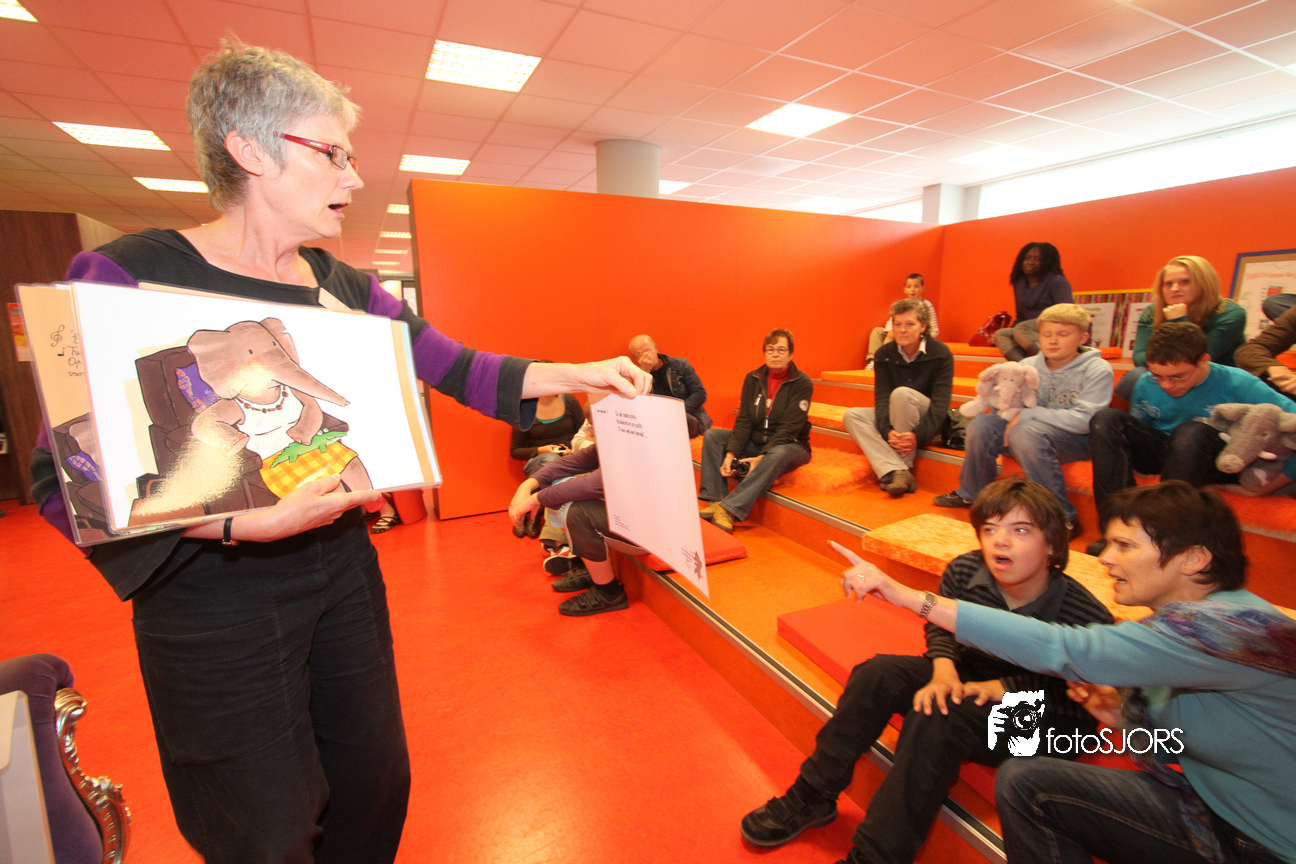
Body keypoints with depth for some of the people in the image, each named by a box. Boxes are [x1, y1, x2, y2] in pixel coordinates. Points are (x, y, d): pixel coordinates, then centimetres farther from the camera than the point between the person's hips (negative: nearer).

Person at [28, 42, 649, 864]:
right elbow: (68, 481, -14)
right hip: (217, 604, -5)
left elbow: (454, 366, 2)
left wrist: (582, 374, -5)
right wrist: (248, 522, -28)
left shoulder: (345, 286, 4)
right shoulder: (128, 276, -12)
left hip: (346, 572, 5)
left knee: (376, 784, 21)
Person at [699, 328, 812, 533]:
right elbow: (744, 421, -3)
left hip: (790, 445, -5)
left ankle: (728, 509, -44)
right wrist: (730, 454, -19)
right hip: (756, 442, 5)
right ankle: (715, 501, -27)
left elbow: (788, 429, -18)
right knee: (712, 436, -13)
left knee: (777, 455, -38)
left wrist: (761, 458, -29)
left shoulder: (802, 383, -10)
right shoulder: (753, 378, 3)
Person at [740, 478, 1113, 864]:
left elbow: (1075, 692, -13)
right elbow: (939, 627, 3)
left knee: (936, 720, -31)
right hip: (969, 676, 5)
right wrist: (943, 670, -15)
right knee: (879, 673, -16)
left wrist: (1001, 687, -23)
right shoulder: (964, 572, -14)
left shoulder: (1087, 617, -25)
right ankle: (812, 797, -3)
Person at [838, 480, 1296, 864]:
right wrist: (1122, 719, -9)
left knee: (1029, 786, -14)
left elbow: (1064, 649, -38)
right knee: (1024, 780, -2)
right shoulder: (1180, 625, 1)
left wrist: (909, 596, -41)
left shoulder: (1236, 628, -28)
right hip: (1213, 810, 8)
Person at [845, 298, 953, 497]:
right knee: (852, 416, -19)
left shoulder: (941, 354, -12)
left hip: (929, 422, -4)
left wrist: (918, 435, -34)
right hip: (895, 421, 4)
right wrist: (887, 430, -30)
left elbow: (941, 403, -19)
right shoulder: (884, 354, -3)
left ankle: (904, 469, -28)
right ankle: (894, 470, -36)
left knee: (902, 393, -33)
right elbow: (881, 397, -11)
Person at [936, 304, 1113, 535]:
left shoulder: (1098, 370, -10)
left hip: (1078, 440, -5)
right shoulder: (1029, 365, 3)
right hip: (1033, 431, 5)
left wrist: (1026, 415, -23)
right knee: (982, 424, -17)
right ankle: (972, 495, 2)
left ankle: (1063, 517, -26)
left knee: (1025, 432, -34)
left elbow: (1084, 420, -20)